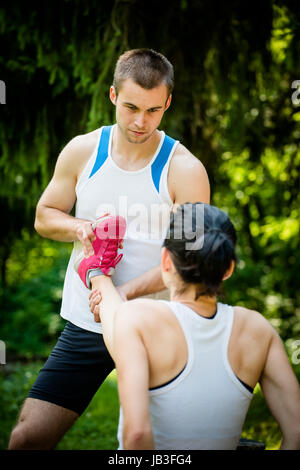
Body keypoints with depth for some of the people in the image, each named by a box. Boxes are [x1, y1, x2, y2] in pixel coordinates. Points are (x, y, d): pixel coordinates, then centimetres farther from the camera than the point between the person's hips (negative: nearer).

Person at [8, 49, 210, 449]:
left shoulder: (185, 170, -8)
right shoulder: (82, 151, 2)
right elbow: (44, 217, 13)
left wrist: (123, 293, -26)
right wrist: (80, 228, -10)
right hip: (85, 326, 3)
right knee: (28, 437, -1)